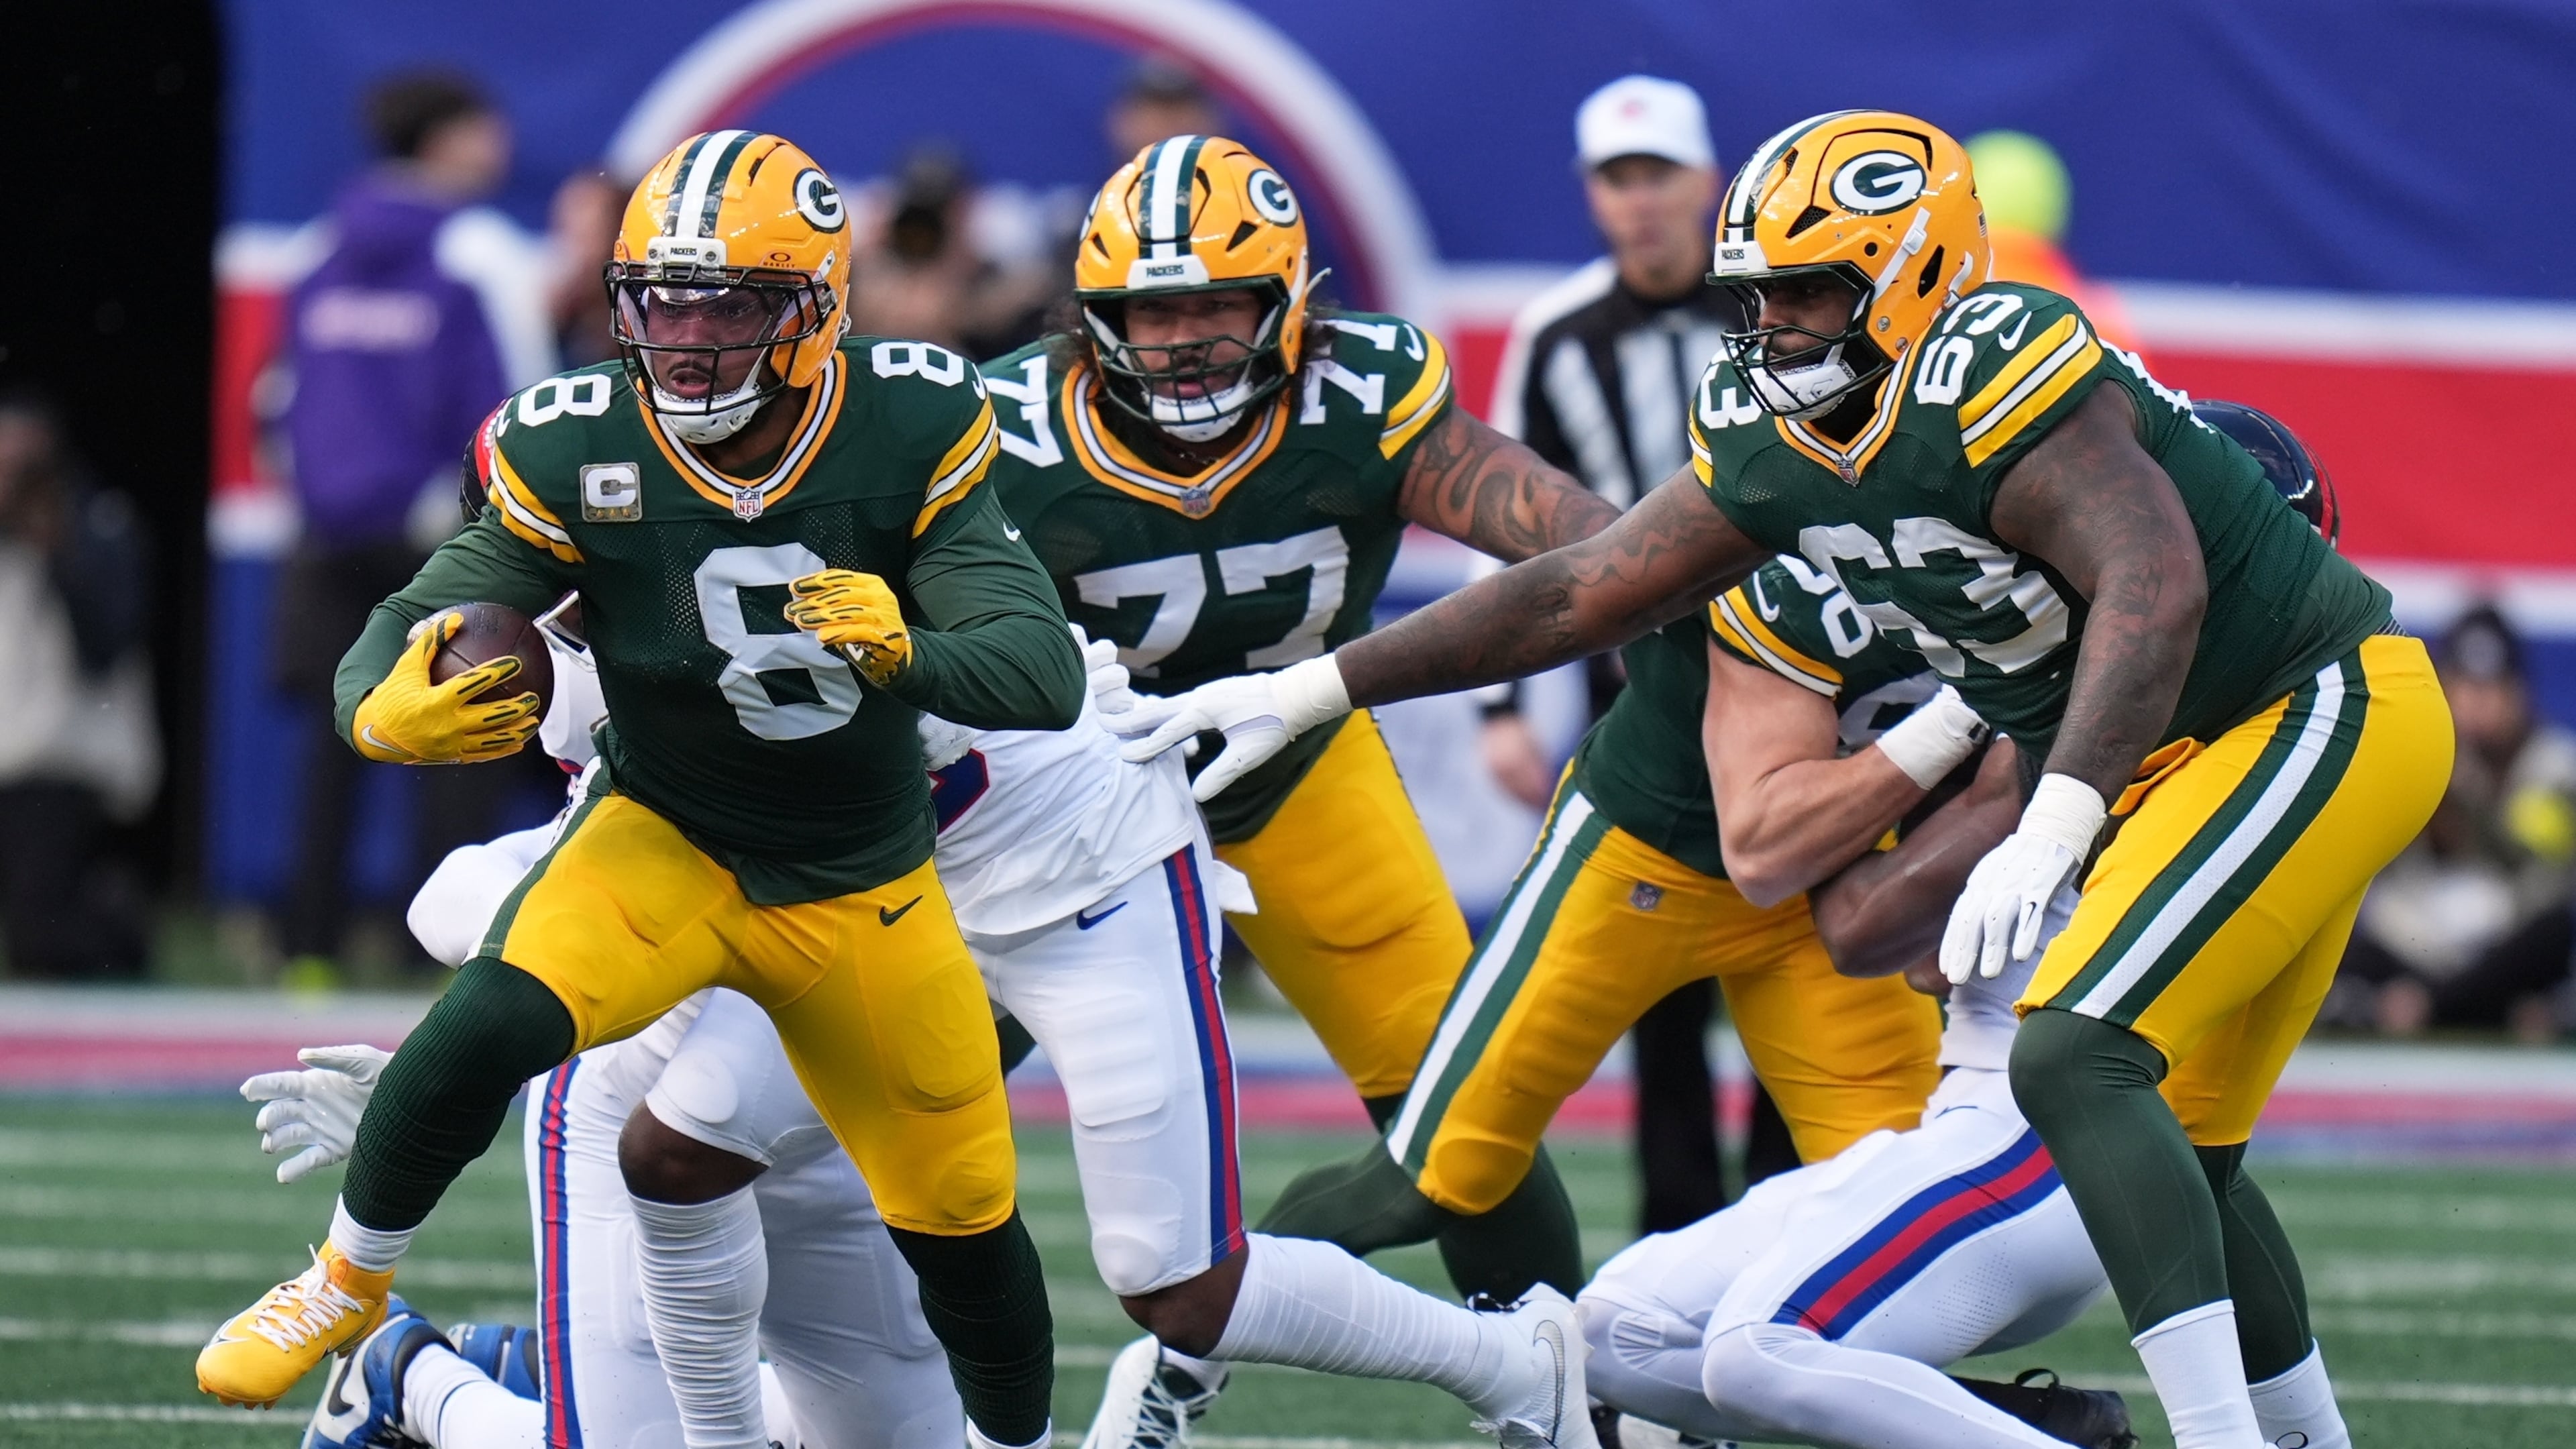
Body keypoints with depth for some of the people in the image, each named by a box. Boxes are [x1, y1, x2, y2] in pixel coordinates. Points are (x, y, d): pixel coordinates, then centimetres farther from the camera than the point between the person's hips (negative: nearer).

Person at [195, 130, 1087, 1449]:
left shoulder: (908, 433, -20)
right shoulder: (579, 455, -19)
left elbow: (1046, 675, -26)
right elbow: (421, 626, -16)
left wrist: (907, 655, -48)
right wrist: (388, 710, -41)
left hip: (864, 885, 1)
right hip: (666, 844, -1)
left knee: (965, 1222, 9)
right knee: (495, 1021, -30)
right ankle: (347, 1285, -6)